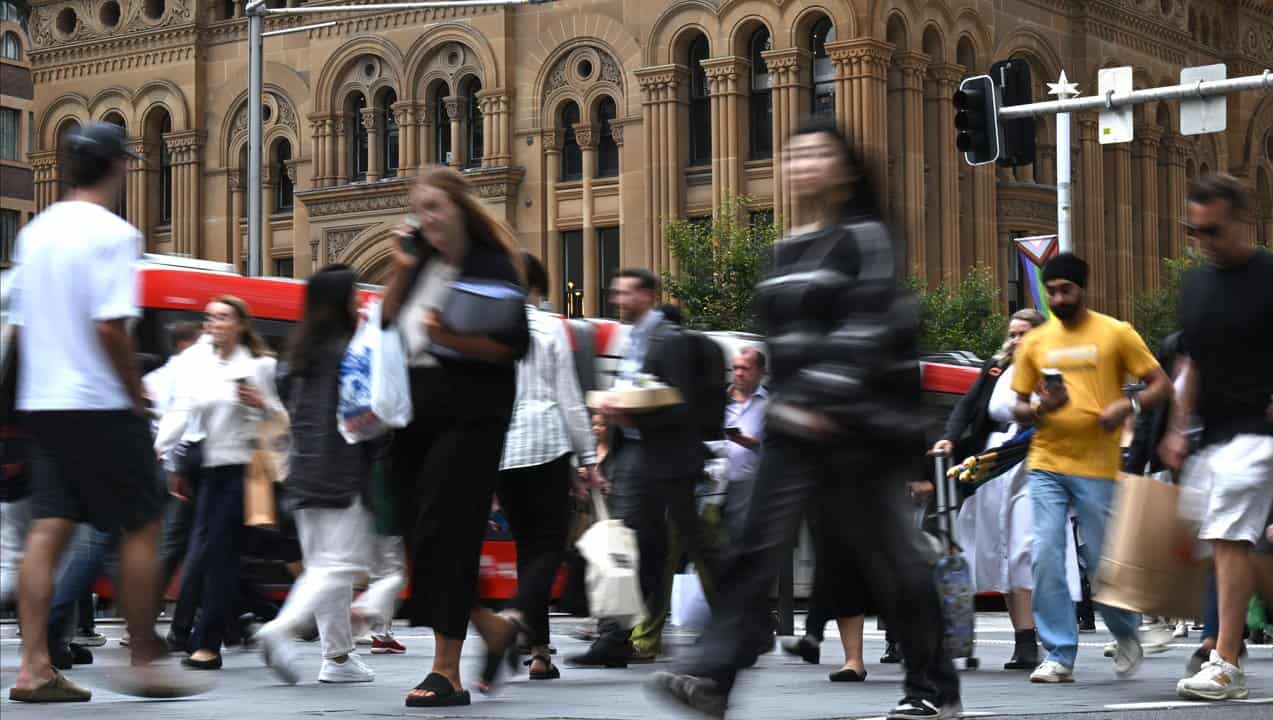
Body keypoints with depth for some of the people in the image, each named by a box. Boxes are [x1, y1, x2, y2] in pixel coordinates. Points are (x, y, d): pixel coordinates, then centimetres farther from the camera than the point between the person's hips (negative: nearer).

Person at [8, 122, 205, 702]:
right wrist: (138, 393, -9)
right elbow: (110, 326, -19)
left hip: (42, 402, 7)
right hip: (101, 405, -7)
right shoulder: (112, 234, -12)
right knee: (141, 528, 3)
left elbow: (20, 323, 16)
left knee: (47, 530, 3)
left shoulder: (35, 232, 13)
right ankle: (144, 663, 5)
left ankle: (33, 667, -2)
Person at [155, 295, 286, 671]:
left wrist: (261, 403, -15)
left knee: (219, 554, -7)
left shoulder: (260, 366, 2)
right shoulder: (195, 367, 10)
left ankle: (207, 645, -4)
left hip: (241, 467, -4)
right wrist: (159, 450, -16)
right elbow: (180, 413, -2)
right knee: (201, 553, -1)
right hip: (208, 469, 4)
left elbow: (282, 417, 5)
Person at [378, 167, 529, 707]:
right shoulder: (421, 260, 13)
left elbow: (516, 343, -11)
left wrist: (451, 339, -21)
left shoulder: (492, 265, -6)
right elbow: (386, 325, 13)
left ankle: (447, 672, -7)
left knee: (443, 531, -10)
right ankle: (491, 628, 25)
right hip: (415, 412, 7)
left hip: (469, 414, -7)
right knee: (417, 532, 6)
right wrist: (401, 271, 2)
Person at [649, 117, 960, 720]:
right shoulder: (786, 251, 17)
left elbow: (868, 331, -15)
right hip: (793, 424, 7)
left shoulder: (863, 238, -5)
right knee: (759, 546, -6)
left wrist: (824, 401, -20)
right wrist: (785, 401, 13)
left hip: (854, 423, -7)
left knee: (888, 556, 0)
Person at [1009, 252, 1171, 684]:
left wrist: (1128, 405, -17)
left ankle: (1127, 633, 30)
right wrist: (1040, 408, -8)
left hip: (1096, 467, -3)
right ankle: (1059, 656, -2)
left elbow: (1161, 384, 2)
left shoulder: (1115, 333, 3)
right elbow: (1017, 408, 15)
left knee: (1101, 560, 2)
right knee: (1046, 557, -8)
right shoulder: (1035, 343, 11)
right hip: (1045, 465, 3)